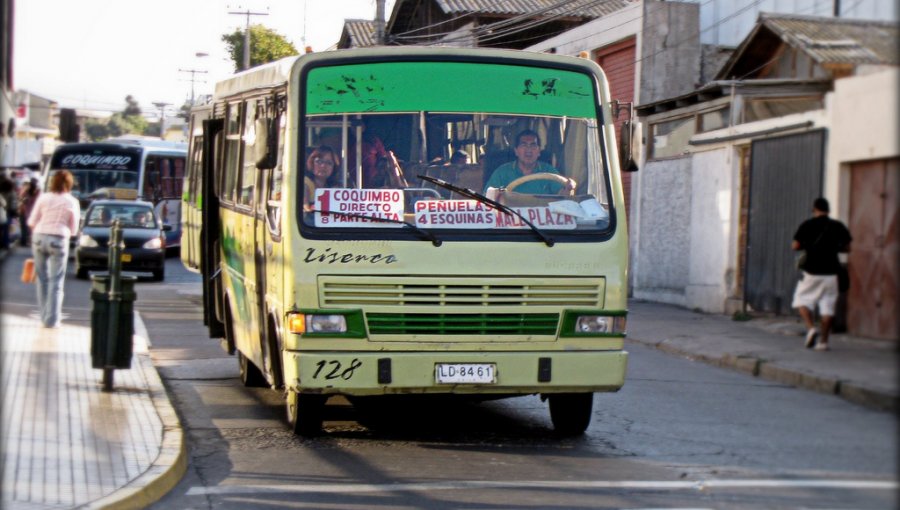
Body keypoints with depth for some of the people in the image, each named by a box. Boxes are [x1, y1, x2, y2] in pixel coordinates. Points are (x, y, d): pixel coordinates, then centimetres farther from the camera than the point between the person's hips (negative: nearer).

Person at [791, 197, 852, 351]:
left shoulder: (806, 225, -3)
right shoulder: (838, 226, 2)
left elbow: (795, 246, -7)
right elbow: (847, 248, 5)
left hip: (811, 271, -2)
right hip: (830, 272, 2)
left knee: (802, 300, 12)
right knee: (828, 306, 6)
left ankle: (811, 328, -10)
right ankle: (823, 340, 5)